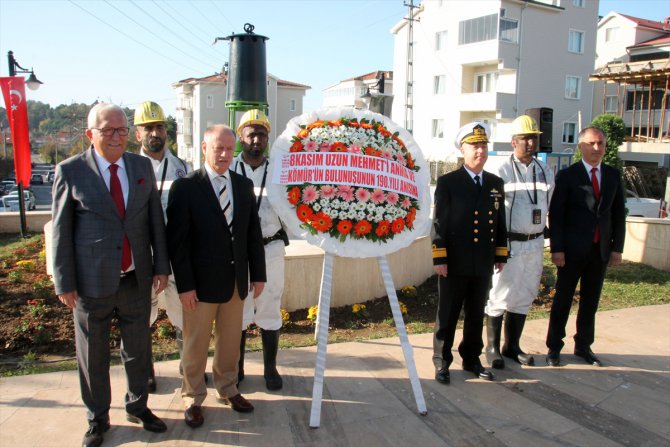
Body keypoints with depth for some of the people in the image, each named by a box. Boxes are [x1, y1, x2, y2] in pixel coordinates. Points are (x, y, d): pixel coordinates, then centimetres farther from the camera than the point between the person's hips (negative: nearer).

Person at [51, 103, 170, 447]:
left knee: (138, 348, 16)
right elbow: (61, 230, -5)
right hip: (91, 281, -2)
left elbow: (155, 219, 6)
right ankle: (97, 418, 34)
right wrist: (64, 282, -6)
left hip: (137, 278, 3)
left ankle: (137, 406, 38)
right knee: (93, 354, 13)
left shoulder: (142, 166, 3)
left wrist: (161, 265, 4)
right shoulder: (70, 171, -7)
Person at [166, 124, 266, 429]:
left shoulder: (244, 185, 5)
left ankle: (227, 390, 36)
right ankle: (193, 398, 29)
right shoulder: (185, 187, -9)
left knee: (231, 342, 17)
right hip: (201, 283, -4)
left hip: (237, 281, 4)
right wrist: (184, 285, -13)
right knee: (195, 345, 10)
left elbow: (253, 232, 8)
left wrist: (258, 274, 6)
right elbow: (177, 241, -10)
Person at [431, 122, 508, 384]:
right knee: (447, 315, 6)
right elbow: (439, 223, -8)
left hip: (483, 264, 4)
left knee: (476, 315, 15)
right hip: (455, 264, -4)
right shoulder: (447, 182, -5)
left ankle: (471, 359, 30)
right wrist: (439, 259, -11)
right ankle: (442, 362, 19)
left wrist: (501, 255, 10)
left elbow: (500, 222, 12)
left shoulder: (496, 183, 9)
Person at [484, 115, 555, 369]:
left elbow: (548, 207, 16)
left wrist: (540, 234, 12)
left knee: (524, 298, 14)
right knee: (500, 297, 2)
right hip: (509, 244, -6)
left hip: (535, 244, 6)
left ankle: (512, 346, 28)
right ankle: (493, 348, 17)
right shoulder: (502, 172, -10)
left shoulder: (546, 172, 9)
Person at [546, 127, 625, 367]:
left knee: (590, 301, 12)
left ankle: (583, 346, 26)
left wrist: (617, 247, 4)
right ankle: (554, 347, 17)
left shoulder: (614, 175, 8)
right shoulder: (567, 176, -4)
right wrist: (557, 248, -12)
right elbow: (556, 214, -7)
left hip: (601, 249, 4)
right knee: (562, 300, 5)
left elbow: (618, 213, 10)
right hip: (573, 249, -4)